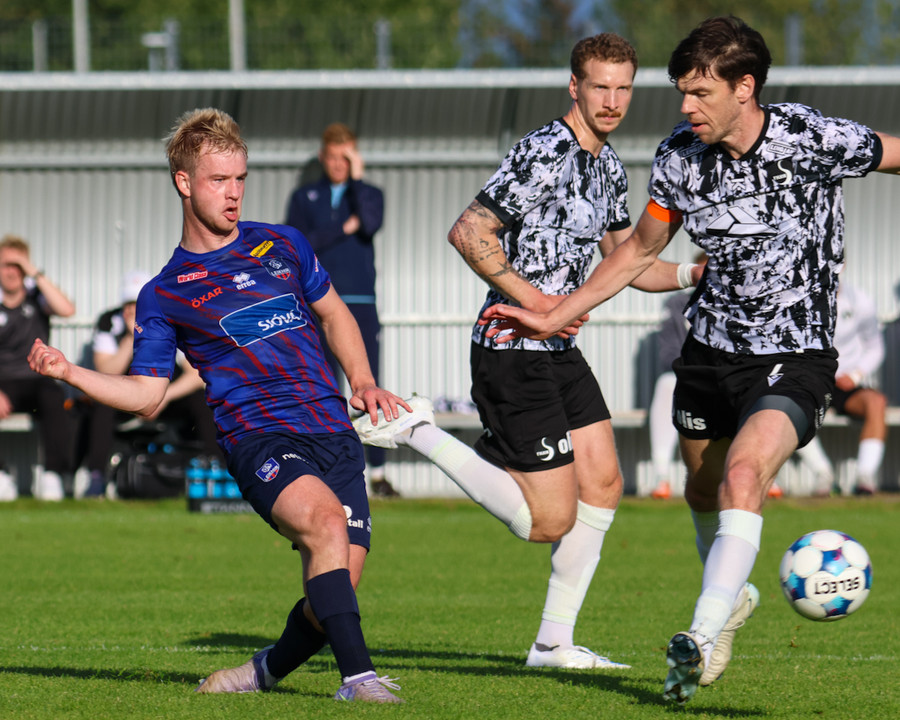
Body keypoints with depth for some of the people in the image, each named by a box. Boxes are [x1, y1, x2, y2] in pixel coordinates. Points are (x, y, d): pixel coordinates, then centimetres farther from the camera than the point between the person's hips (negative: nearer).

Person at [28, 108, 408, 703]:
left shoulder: (283, 246, 16)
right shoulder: (164, 295, 8)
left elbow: (333, 313, 31)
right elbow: (146, 396, 9)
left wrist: (363, 381, 16)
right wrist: (69, 372, -4)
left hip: (335, 432, 4)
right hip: (258, 436, -4)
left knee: (335, 591, -10)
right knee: (324, 518, -34)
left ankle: (268, 669, 19)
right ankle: (359, 676, -35)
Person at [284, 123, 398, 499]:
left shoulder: (369, 194, 11)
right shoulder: (304, 197, 12)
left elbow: (371, 225, -11)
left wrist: (357, 178, -9)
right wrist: (343, 229, -7)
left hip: (361, 303, 0)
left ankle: (377, 471, -2)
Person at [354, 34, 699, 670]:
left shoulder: (608, 166, 13)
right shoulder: (546, 153, -18)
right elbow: (468, 233, -19)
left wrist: (694, 274, 3)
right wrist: (533, 299, -21)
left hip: (558, 352, 9)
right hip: (512, 352, -9)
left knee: (603, 484, 4)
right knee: (550, 521, -8)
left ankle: (554, 642, 11)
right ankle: (418, 432, 3)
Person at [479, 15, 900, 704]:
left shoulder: (815, 139, -17)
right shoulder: (679, 155, -4)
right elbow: (640, 250, 11)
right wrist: (553, 317, 9)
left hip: (795, 357, -5)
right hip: (711, 350, 5)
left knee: (743, 476, -25)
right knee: (703, 490, 18)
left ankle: (704, 638, -29)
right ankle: (732, 593, 47)